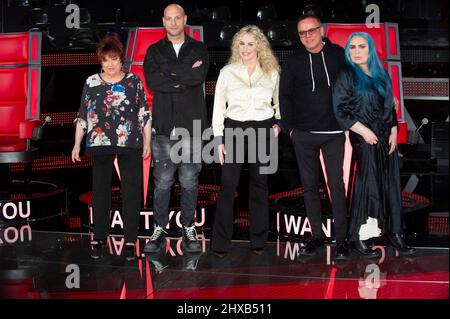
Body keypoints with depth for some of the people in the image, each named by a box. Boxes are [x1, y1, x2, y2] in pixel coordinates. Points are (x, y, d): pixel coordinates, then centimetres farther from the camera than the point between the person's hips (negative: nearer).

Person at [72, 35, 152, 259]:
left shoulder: (134, 81, 3)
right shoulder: (91, 83, 5)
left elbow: (145, 114, 5)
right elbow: (83, 116, 8)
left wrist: (147, 142, 2)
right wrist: (77, 144, 6)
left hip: (130, 143, -1)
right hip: (100, 143, 1)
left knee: (132, 189, 1)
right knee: (100, 190, 6)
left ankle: (130, 239, 9)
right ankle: (98, 238, 13)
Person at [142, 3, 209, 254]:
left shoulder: (198, 49, 10)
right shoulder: (155, 51, 11)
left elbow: (199, 76, -11)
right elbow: (152, 80, -7)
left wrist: (167, 69, -8)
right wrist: (185, 77, -10)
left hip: (192, 126, 0)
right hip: (164, 127, 0)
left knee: (190, 181, 3)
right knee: (163, 181, 0)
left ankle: (189, 229, 14)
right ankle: (159, 230, 8)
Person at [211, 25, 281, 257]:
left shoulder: (272, 73, 6)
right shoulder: (227, 72, 3)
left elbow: (279, 102, 18)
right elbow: (218, 107, 4)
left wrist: (278, 123, 1)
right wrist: (219, 139, -2)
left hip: (263, 131, 1)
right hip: (234, 129, -1)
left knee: (259, 184, 8)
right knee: (227, 185, -6)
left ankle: (258, 240, 17)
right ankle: (220, 242, -2)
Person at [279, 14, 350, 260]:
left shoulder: (338, 55, 2)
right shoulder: (293, 62, 4)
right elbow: (284, 97, 9)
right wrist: (289, 127, 2)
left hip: (334, 133, -2)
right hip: (303, 134, 2)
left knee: (337, 185, -4)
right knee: (309, 186, 7)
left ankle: (341, 239, 2)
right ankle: (316, 235, 15)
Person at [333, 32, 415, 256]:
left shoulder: (381, 75, 12)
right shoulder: (346, 76, -3)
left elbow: (390, 107, 16)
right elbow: (340, 111, -8)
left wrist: (394, 132, 3)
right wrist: (364, 131, -13)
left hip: (386, 137, 5)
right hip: (364, 138, -5)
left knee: (391, 185, 4)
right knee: (367, 184, -6)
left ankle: (394, 233, 10)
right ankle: (357, 236, 4)